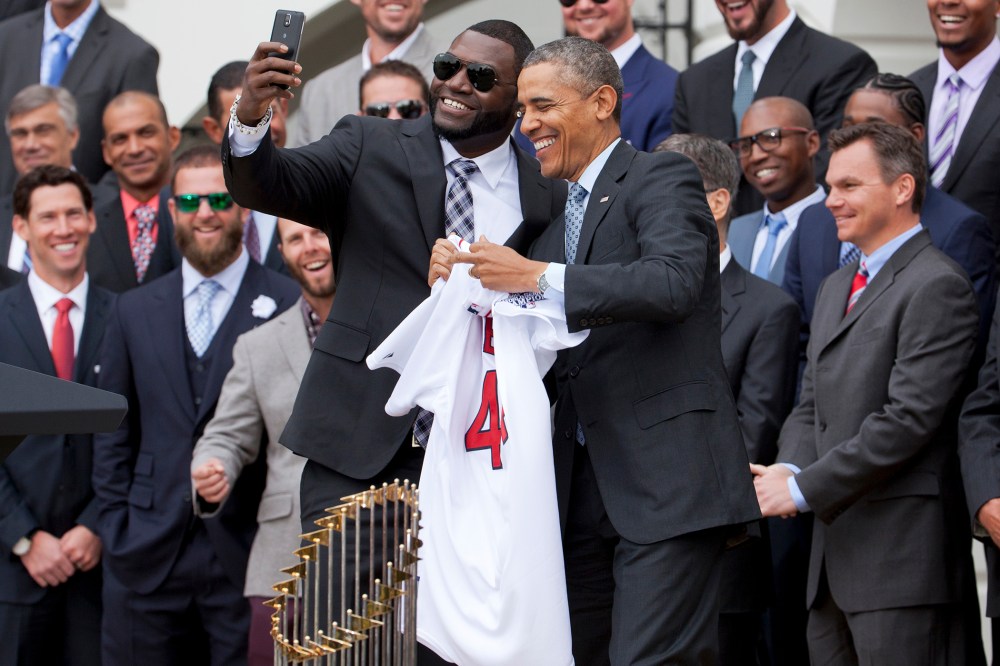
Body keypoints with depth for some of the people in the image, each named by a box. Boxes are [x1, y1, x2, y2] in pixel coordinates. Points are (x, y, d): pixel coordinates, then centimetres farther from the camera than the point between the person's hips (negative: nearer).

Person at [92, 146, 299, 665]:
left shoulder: (289, 306, 0)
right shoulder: (135, 311, 13)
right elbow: (113, 435, 15)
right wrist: (118, 532, 5)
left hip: (249, 558, -3)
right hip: (148, 561, 3)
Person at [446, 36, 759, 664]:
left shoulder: (663, 178, -3)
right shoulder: (556, 220, 21)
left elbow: (673, 282, -22)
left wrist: (540, 277, -25)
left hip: (666, 476, -8)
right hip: (585, 485, 8)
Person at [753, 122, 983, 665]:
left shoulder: (936, 286, -10)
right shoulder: (836, 288, 21)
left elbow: (908, 419, -18)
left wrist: (804, 488, -14)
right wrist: (790, 467, -2)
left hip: (900, 555, -9)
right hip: (834, 554, 9)